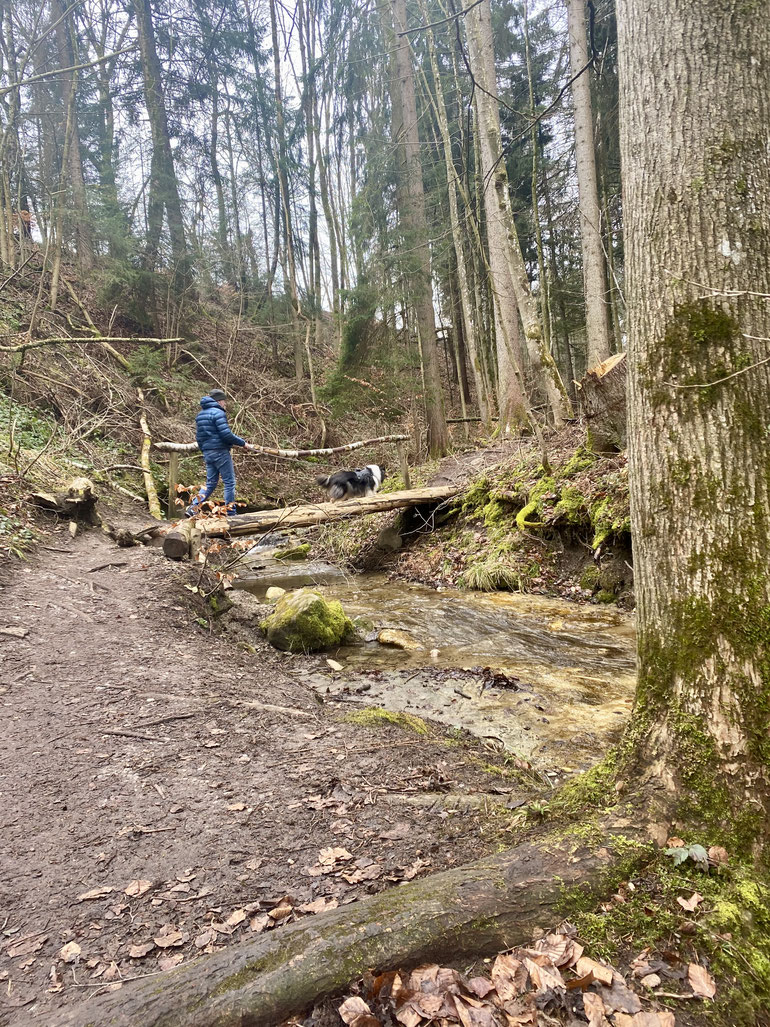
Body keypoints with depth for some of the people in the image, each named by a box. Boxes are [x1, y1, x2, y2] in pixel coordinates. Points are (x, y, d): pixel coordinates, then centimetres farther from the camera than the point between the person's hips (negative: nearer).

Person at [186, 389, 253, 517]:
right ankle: (231, 513, 1)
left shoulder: (200, 415, 16)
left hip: (207, 453, 8)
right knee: (229, 482, -1)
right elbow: (226, 434, -19)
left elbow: (198, 437, 18)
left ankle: (193, 508, 1)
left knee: (210, 483, 13)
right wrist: (243, 443, -9)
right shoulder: (218, 413, -11)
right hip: (220, 452, -8)